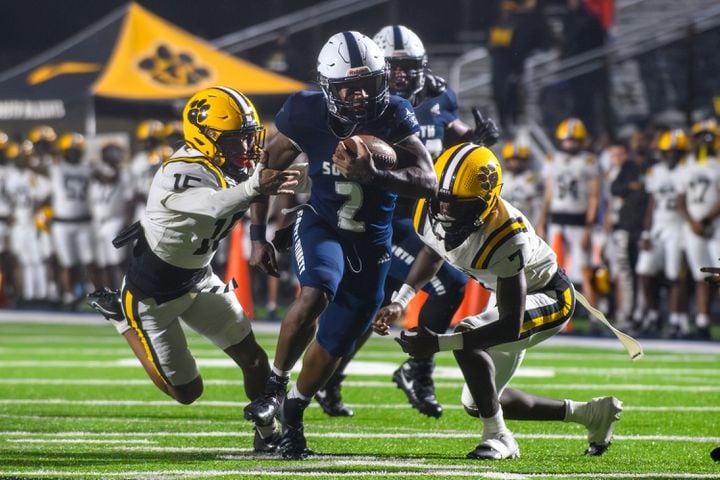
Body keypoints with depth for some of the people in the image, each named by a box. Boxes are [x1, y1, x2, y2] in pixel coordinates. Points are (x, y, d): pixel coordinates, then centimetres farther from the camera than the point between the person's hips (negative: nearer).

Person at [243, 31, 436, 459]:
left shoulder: (394, 116, -19)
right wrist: (258, 236, -1)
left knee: (336, 344, 6)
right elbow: (268, 172, -1)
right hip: (321, 226, -1)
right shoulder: (307, 115, -16)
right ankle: (276, 385, -13)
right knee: (316, 294, -32)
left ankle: (293, 414, 30)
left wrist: (374, 176, -43)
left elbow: (427, 182, -28)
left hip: (372, 243, 1)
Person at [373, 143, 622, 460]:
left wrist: (438, 343, -46)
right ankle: (592, 414, 25)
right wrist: (400, 301, -8)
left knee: (466, 336, -34)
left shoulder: (505, 239, -40)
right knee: (477, 404, 12)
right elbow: (432, 253, 7)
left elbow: (511, 327, -39)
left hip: (551, 300, -9)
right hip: (514, 294, 9)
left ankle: (497, 436, -18)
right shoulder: (431, 214, -20)